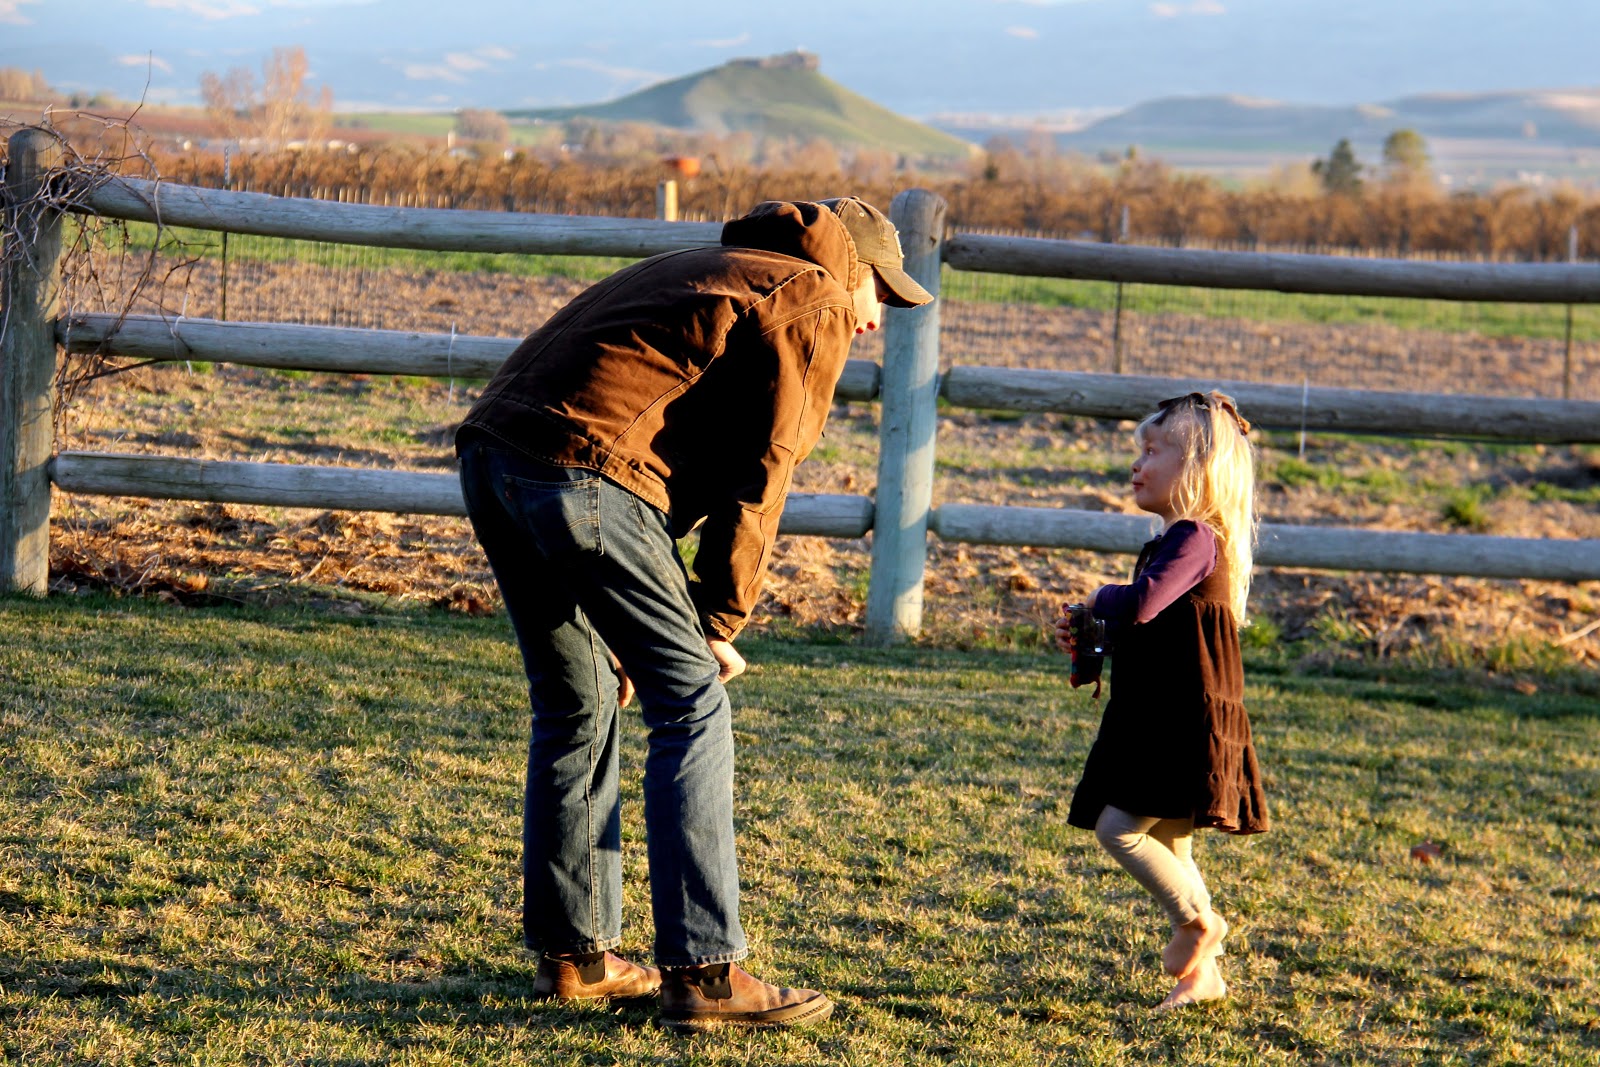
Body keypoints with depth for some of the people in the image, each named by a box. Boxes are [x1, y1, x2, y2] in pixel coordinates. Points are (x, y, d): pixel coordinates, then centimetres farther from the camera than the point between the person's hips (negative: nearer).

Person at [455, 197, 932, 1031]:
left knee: (576, 706, 19)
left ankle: (571, 953, 24)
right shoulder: (815, 306, 7)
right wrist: (719, 623, 7)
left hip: (490, 455, 9)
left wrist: (635, 630, 27)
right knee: (691, 705, -2)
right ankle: (703, 972, -4)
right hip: (584, 469, -9)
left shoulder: (709, 272, 34)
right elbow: (758, 477, 0)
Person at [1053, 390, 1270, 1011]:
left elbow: (1141, 605, -29)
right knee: (1164, 844, 13)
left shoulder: (1194, 538, -15)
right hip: (1158, 722, 10)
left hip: (1186, 725, -10)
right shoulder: (1174, 540, 18)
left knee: (1118, 827, -14)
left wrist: (1099, 600, -8)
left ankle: (1199, 920, 2)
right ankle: (1202, 973, 19)